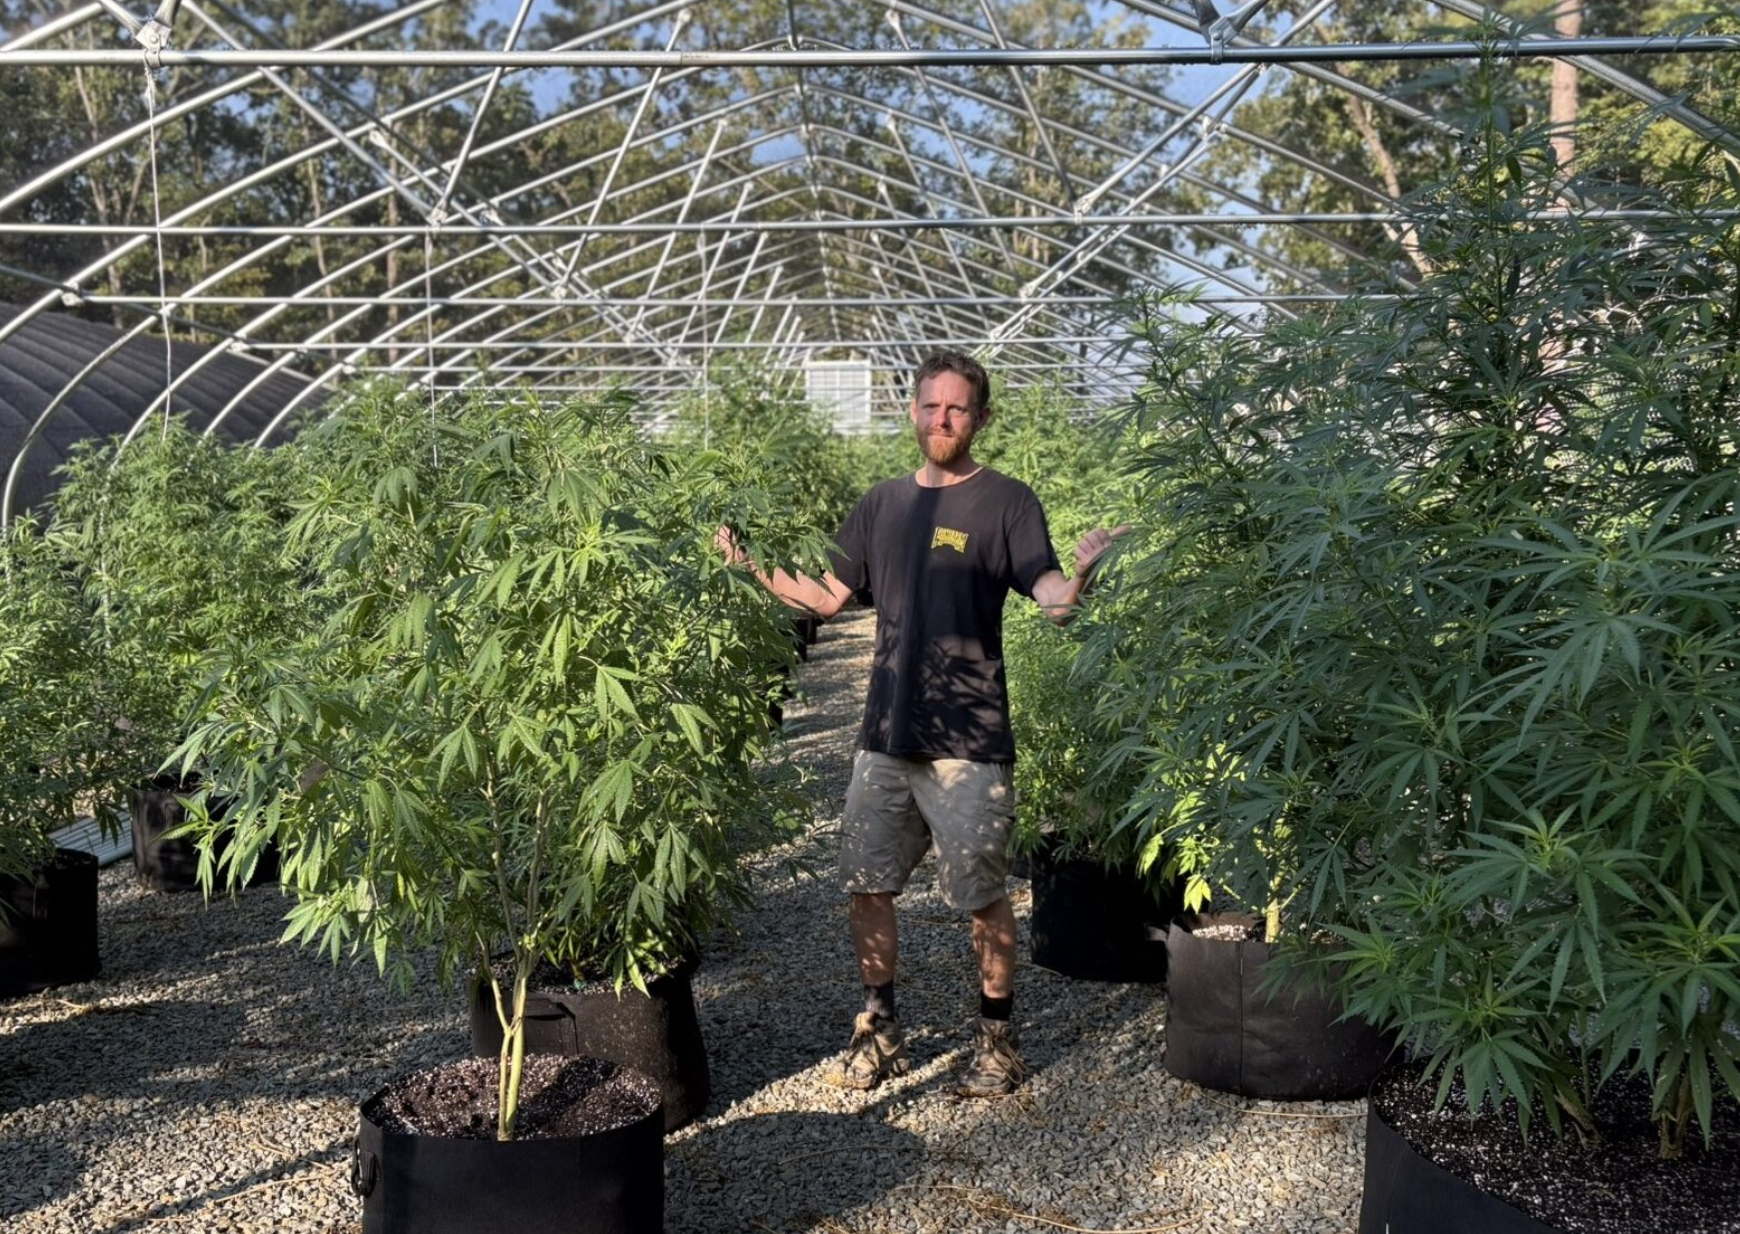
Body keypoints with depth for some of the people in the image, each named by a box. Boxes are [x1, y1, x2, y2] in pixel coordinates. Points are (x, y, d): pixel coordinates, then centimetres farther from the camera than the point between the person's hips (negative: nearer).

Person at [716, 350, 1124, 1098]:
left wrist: (1079, 573, -35)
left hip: (968, 741, -5)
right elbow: (828, 597, 16)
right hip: (885, 735, 5)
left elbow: (1053, 600, -14)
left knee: (982, 895, 3)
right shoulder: (881, 505, 12)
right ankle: (879, 1031, 27)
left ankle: (997, 1037, 22)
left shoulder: (1006, 502, -3)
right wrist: (754, 567, 7)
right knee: (866, 887, 10)